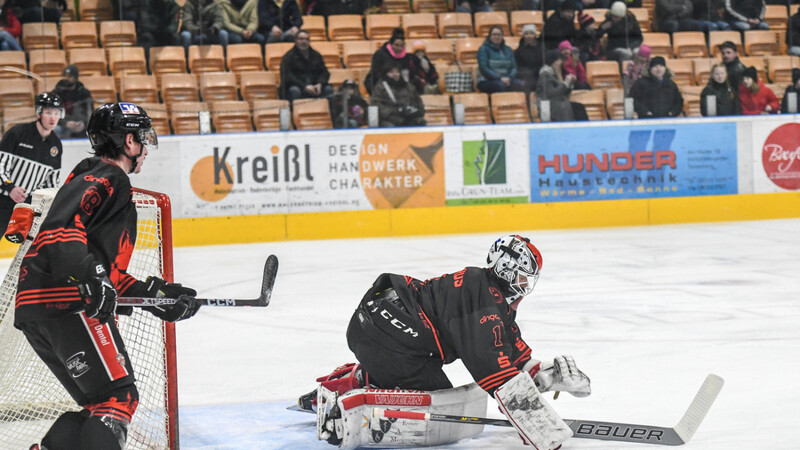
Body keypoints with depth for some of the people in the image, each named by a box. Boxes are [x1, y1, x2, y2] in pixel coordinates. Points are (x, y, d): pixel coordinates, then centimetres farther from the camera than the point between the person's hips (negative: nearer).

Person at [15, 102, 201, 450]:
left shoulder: (111, 184, 30)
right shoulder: (107, 178, -3)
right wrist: (89, 275, -32)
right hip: (68, 306, -10)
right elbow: (61, 225, -21)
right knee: (119, 398, -13)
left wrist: (156, 294, 23)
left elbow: (109, 273, 30)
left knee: (98, 406, 14)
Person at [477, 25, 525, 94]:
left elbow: (513, 67, 11)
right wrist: (499, 78, -17)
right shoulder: (483, 49, 2)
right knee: (501, 85, -38)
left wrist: (509, 78, -11)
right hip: (487, 81, -4)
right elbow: (484, 68, -8)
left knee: (520, 84, -27)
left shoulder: (508, 50, 18)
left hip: (506, 80, 4)